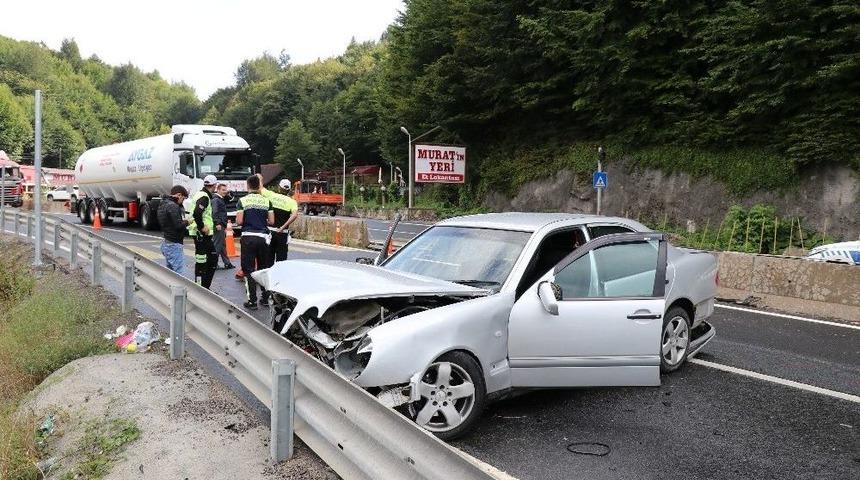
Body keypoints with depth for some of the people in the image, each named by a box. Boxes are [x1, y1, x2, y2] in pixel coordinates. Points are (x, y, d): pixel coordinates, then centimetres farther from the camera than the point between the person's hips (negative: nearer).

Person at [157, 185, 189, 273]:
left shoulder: (164, 204, 14)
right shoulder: (173, 206, -17)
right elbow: (178, 225, -23)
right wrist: (187, 222, -5)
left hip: (166, 242, 10)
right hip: (174, 244, -10)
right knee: (178, 272, -9)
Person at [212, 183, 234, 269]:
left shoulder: (222, 200, 21)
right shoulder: (215, 200, -9)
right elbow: (214, 212, -19)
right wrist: (217, 223, -26)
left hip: (222, 226, 10)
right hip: (219, 226, -10)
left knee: (223, 245, 13)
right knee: (217, 245, -7)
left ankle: (227, 263, 19)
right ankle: (214, 264, -3)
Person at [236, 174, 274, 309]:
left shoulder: (243, 201, -4)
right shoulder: (266, 201, 3)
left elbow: (239, 221, -9)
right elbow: (271, 221, 2)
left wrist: (246, 221, 13)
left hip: (248, 237, -3)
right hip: (263, 237, 3)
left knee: (249, 269, 2)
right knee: (264, 268, 14)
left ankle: (252, 300, -1)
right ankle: (265, 297, 19)